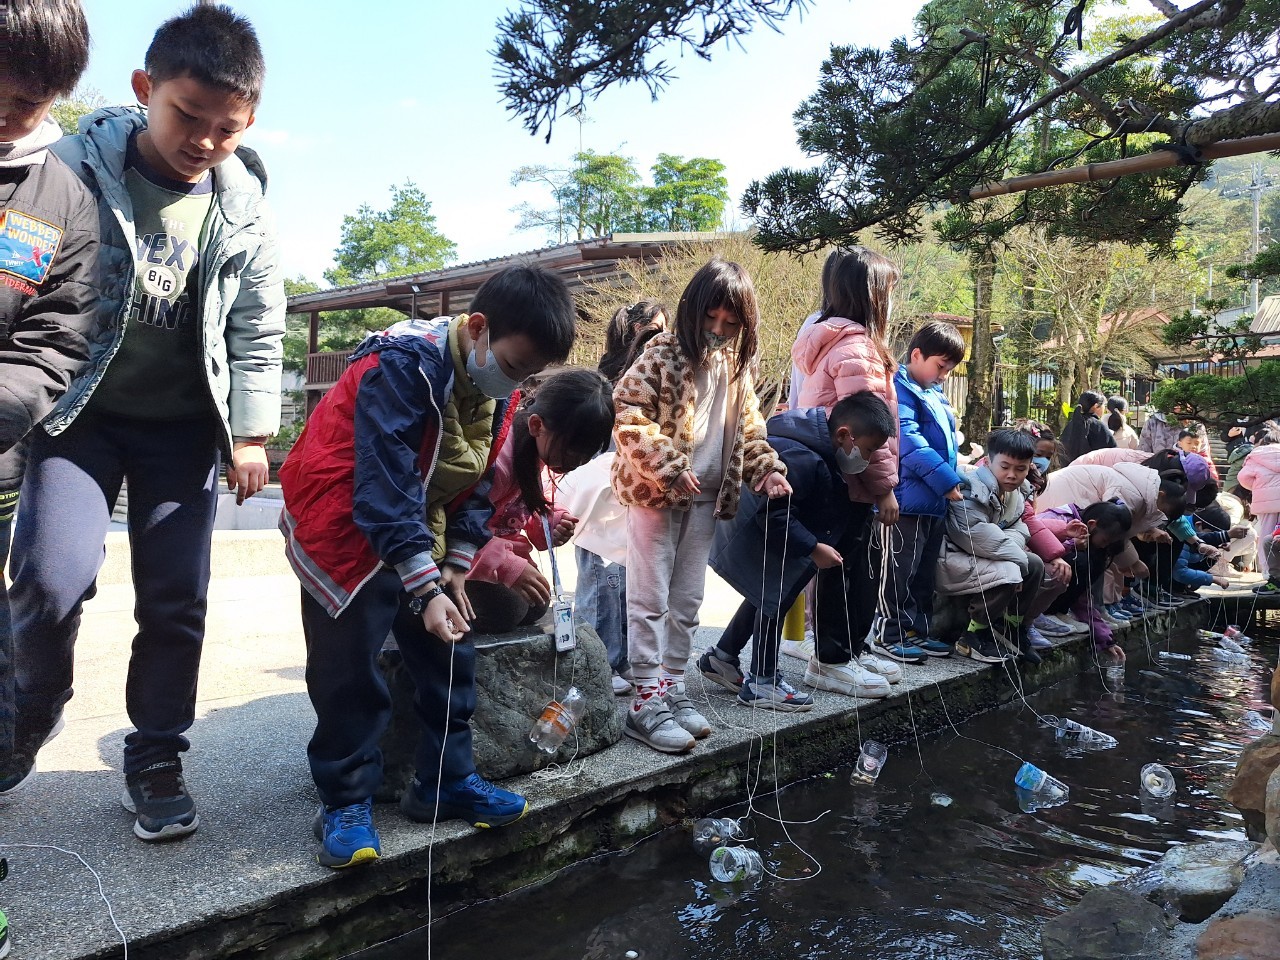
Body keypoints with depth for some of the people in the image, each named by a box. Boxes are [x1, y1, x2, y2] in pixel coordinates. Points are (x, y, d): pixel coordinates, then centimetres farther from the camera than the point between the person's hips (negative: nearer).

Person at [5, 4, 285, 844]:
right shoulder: (75, 170, -11)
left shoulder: (247, 211, -3)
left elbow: (259, 335, 3)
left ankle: (157, 757, 20)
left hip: (184, 424, 2)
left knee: (176, 601, 2)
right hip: (81, 411, -2)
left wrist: (252, 435, -1)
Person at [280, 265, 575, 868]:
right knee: (349, 667, -6)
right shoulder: (407, 365, -27)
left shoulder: (496, 387, -3)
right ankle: (345, 801, 9)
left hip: (419, 526, 8)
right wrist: (424, 588, -36)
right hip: (344, 522, -7)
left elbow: (478, 479, 6)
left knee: (450, 649, 7)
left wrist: (457, 565, -3)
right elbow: (385, 482, -33)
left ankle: (446, 780, 20)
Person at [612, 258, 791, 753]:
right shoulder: (663, 353, -9)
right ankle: (646, 702, 5)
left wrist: (767, 468, 1)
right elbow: (626, 413, -16)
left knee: (687, 601, 13)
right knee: (650, 599, -1)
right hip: (656, 495, -6)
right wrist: (669, 466, -22)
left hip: (705, 499, 6)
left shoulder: (736, 364, 10)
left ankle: (671, 687, 24)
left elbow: (748, 426, 17)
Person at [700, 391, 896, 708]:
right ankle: (762, 683, 3)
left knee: (770, 590, 17)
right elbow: (774, 515, -33)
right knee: (777, 593, -8)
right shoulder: (800, 459, -34)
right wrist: (813, 548, -27)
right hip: (745, 534, -11)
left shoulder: (819, 449, -2)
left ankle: (721, 658, 30)